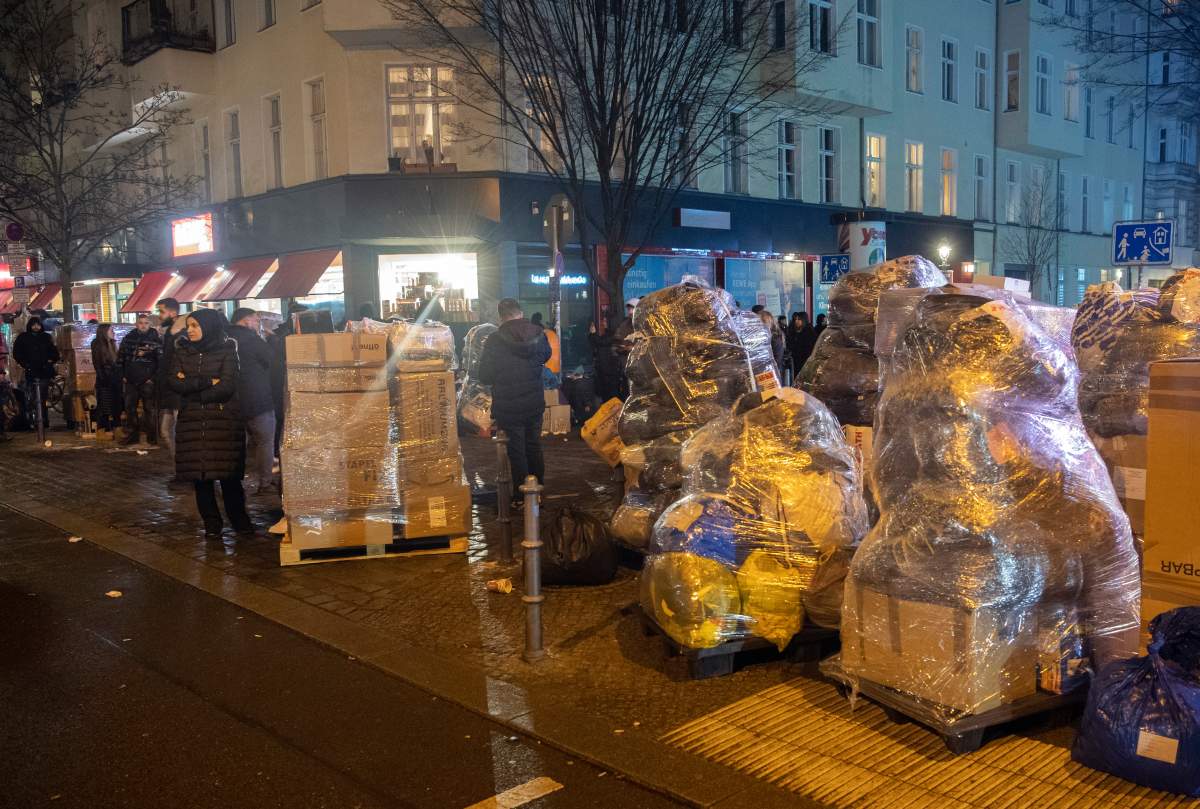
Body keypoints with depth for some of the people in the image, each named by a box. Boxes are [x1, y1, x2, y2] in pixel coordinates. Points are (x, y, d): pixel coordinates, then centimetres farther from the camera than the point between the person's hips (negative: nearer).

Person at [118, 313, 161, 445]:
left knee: (149, 408, -1)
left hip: (147, 381, -4)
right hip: (130, 381, 4)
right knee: (129, 408, 9)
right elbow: (120, 357, 14)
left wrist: (154, 378, -11)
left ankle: (152, 435, 6)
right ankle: (132, 434, 18)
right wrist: (123, 375, 7)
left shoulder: (155, 340, -3)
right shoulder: (128, 338, 8)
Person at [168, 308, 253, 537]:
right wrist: (207, 382, -13)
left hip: (223, 421, -3)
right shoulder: (181, 352, 10)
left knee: (229, 475, -3)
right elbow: (173, 383, -4)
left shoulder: (227, 352, 0)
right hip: (192, 422, 3)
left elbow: (226, 387, -12)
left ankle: (239, 519, 11)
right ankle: (211, 523, 13)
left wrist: (190, 388, -7)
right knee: (200, 476, 3)